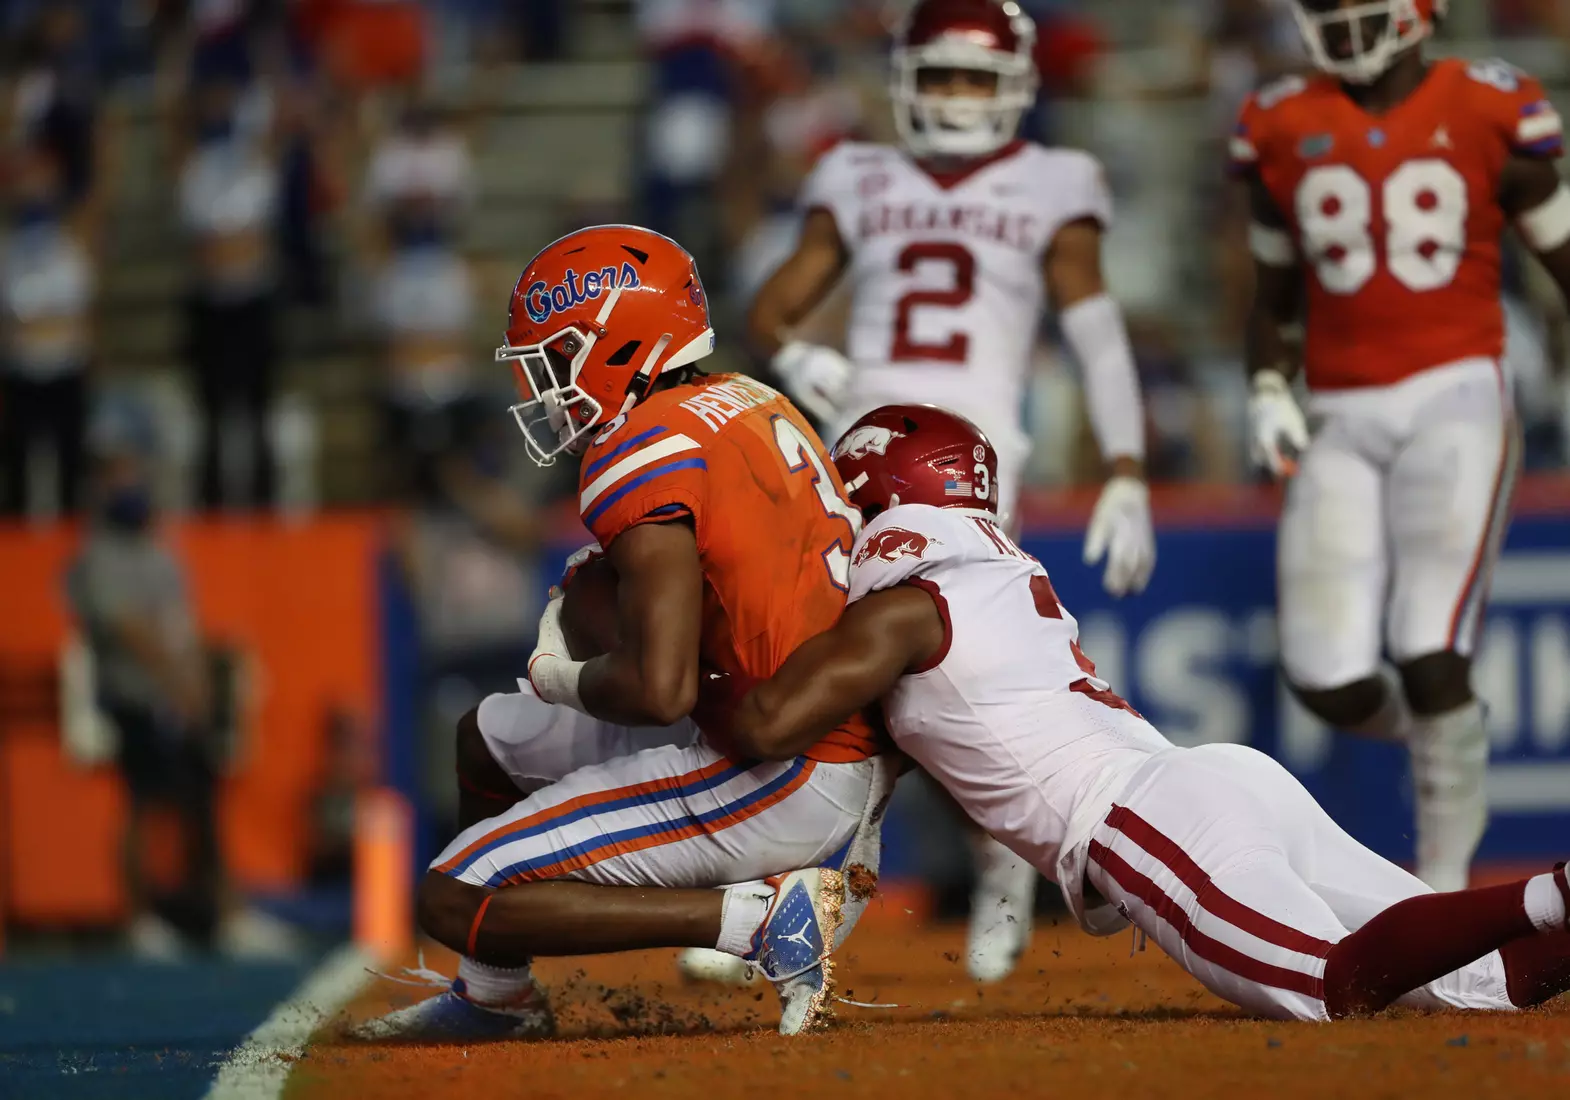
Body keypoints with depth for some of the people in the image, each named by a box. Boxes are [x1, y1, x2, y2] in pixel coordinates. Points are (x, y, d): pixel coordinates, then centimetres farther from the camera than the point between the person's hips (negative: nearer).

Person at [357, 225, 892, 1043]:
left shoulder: (646, 452, -18)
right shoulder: (751, 404, 10)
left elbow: (659, 690, -24)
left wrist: (566, 679, -3)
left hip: (779, 779, -10)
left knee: (455, 902, -10)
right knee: (489, 737, 26)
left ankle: (762, 915, -14)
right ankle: (496, 997, 38)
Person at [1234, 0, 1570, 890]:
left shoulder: (1489, 116, 0)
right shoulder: (1285, 130, 8)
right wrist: (1269, 394, 4)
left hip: (1457, 401, -3)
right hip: (1343, 425, 3)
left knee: (1432, 662, -15)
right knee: (1331, 682, -9)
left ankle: (1444, 890, 0)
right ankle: (1427, 734, 27)